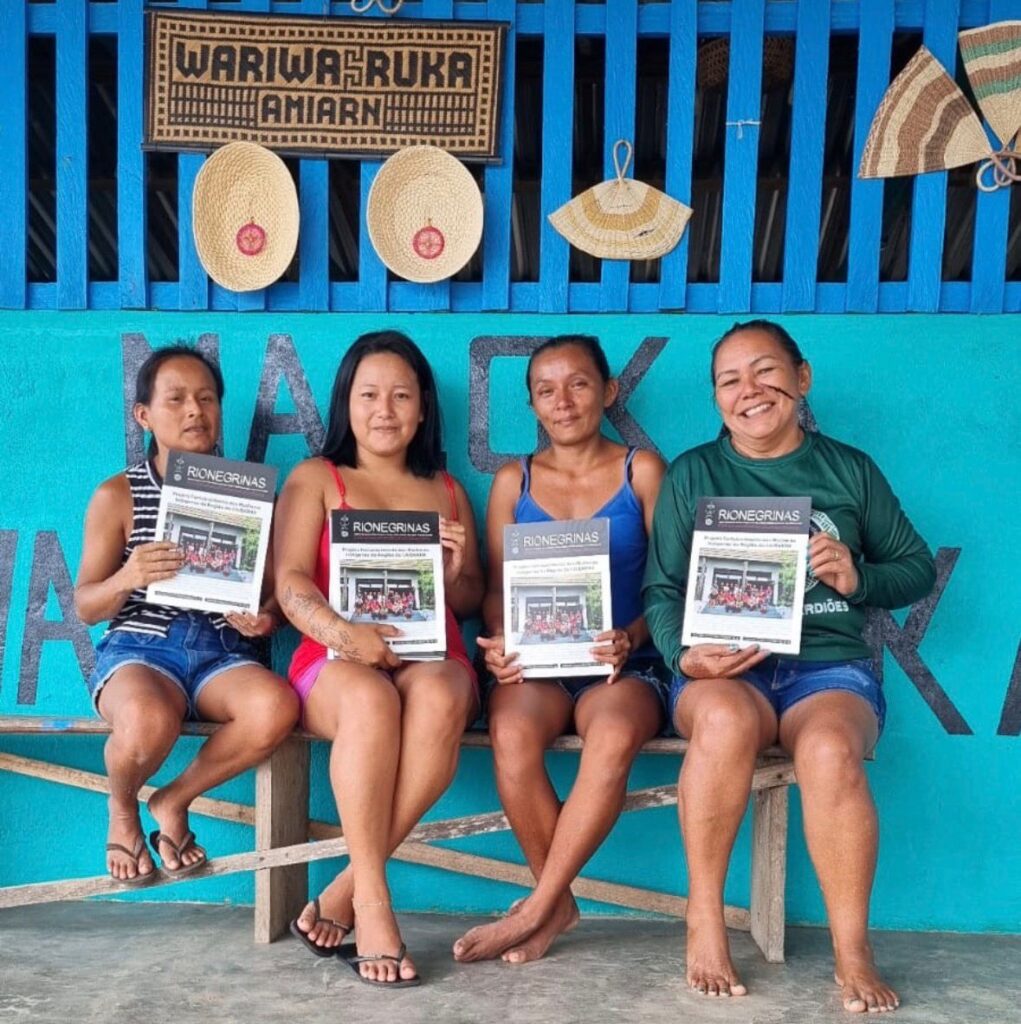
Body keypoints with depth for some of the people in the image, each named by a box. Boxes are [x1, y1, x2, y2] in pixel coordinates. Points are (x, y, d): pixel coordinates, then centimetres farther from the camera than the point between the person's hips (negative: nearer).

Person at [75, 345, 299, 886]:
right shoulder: (117, 495, 3)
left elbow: (276, 587, 10)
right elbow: (85, 606, 3)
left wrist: (265, 616, -14)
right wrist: (126, 579, -19)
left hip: (223, 649, 2)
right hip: (139, 645, -2)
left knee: (275, 706, -33)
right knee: (149, 721, -38)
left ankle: (173, 801, -1)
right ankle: (122, 808, 4)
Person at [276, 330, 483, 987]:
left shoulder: (447, 490, 23)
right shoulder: (316, 478, 15)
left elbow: (472, 600, 22)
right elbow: (290, 582, 1)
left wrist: (452, 574, -3)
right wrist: (344, 632, -20)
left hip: (433, 657, 2)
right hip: (336, 660, -2)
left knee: (438, 698, -35)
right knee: (371, 699, -38)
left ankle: (345, 891, -25)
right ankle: (373, 903, -27)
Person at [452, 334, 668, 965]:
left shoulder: (641, 471, 8)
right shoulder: (514, 481, 14)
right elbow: (497, 587, 10)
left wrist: (632, 637, -17)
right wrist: (499, 641, -12)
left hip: (623, 664, -1)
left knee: (614, 737, -36)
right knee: (512, 733, -33)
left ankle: (535, 911, -19)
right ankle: (560, 902, -10)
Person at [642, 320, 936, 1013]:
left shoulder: (850, 469, 13)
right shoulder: (692, 474, 10)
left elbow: (918, 569, 15)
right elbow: (662, 590, 3)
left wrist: (860, 579, -7)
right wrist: (684, 654, -17)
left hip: (830, 666, 1)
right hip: (724, 670, 0)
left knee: (830, 749, -33)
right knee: (727, 720, -36)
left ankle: (853, 955, -17)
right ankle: (704, 921, -19)